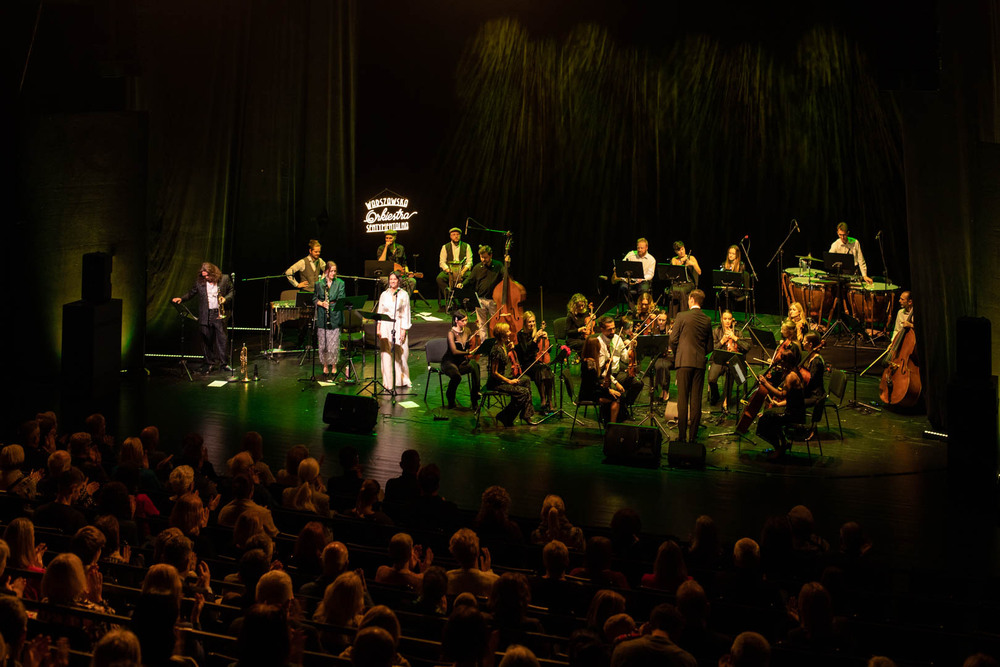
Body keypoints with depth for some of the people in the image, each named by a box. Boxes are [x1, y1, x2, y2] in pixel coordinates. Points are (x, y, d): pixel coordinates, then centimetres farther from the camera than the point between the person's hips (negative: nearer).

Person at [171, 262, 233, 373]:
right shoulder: (199, 282, 3)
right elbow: (191, 292, 14)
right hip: (205, 316, 1)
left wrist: (225, 298, -8)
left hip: (219, 314, -1)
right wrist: (181, 298, -2)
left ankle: (223, 363, 5)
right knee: (207, 340, 4)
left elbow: (232, 291, 10)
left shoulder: (224, 279, 0)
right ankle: (209, 363, 16)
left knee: (222, 338, -3)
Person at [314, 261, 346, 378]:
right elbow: (314, 299, 9)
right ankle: (325, 366, 14)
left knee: (334, 343, -2)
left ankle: (334, 366, 10)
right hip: (322, 317, 1)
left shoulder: (340, 283, 4)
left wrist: (330, 303, -17)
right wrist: (322, 303, -11)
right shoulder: (319, 283, 7)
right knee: (323, 343, 3)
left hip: (335, 317, -1)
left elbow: (341, 299, -1)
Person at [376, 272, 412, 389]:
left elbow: (406, 313, 1)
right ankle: (388, 383, 1)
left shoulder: (404, 295, 3)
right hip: (386, 326, 1)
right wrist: (378, 328, 2)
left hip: (399, 325, -1)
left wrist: (403, 330, -6)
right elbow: (380, 312, 10)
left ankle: (402, 380, 14)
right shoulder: (384, 294, 9)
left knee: (400, 354, -3)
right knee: (386, 354, -2)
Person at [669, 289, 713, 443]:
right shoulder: (707, 320, 6)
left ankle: (682, 434, -2)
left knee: (682, 399, -1)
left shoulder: (682, 316, -5)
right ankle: (693, 435, 5)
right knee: (696, 400, 5)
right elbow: (709, 347, 9)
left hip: (684, 361, -3)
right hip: (700, 363, 3)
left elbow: (673, 340, -4)